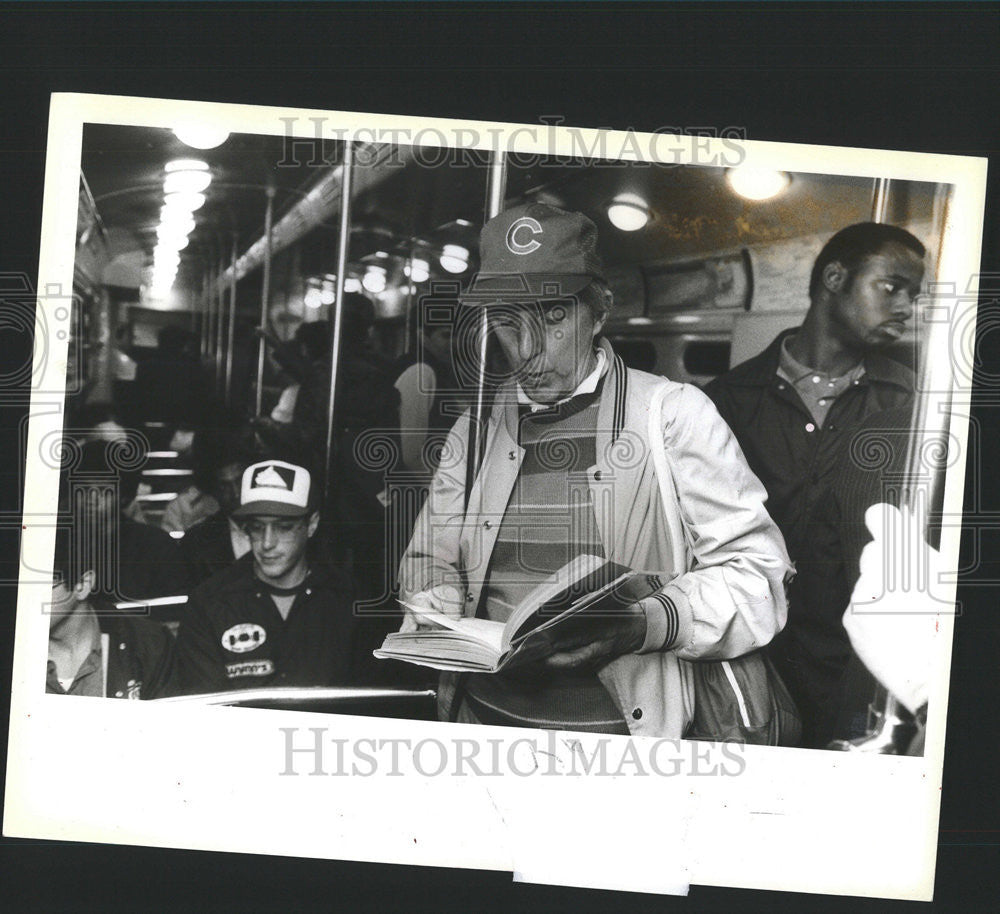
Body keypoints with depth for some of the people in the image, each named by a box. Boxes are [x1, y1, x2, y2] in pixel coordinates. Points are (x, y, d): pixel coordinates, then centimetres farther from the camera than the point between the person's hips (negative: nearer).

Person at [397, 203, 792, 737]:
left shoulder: (674, 414, 2)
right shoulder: (474, 429, 15)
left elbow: (755, 577, -4)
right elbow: (432, 561, 26)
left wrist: (648, 625, -22)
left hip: (625, 731, -3)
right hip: (484, 719, 4)